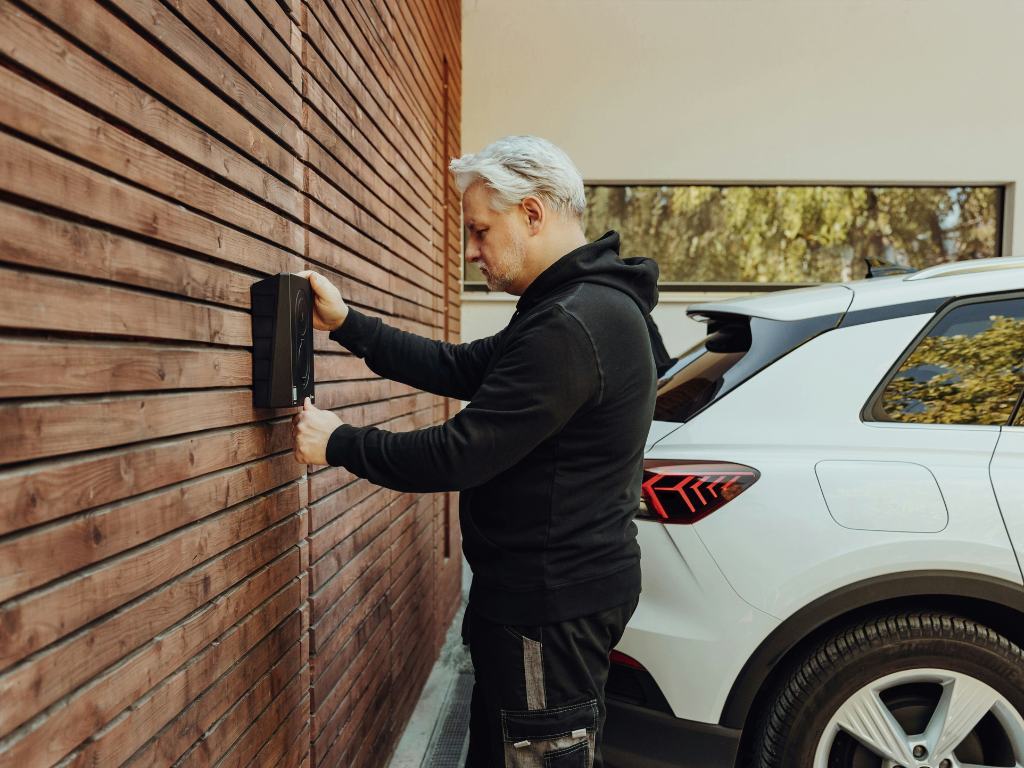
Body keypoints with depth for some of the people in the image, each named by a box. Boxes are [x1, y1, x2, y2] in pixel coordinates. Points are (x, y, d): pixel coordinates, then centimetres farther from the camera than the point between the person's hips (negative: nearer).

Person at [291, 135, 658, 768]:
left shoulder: (573, 325, -25)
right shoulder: (584, 305, 11)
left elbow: (459, 454, -25)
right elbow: (459, 367, 11)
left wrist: (339, 444, -10)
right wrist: (346, 324, 7)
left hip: (551, 608, -10)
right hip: (567, 586, 11)